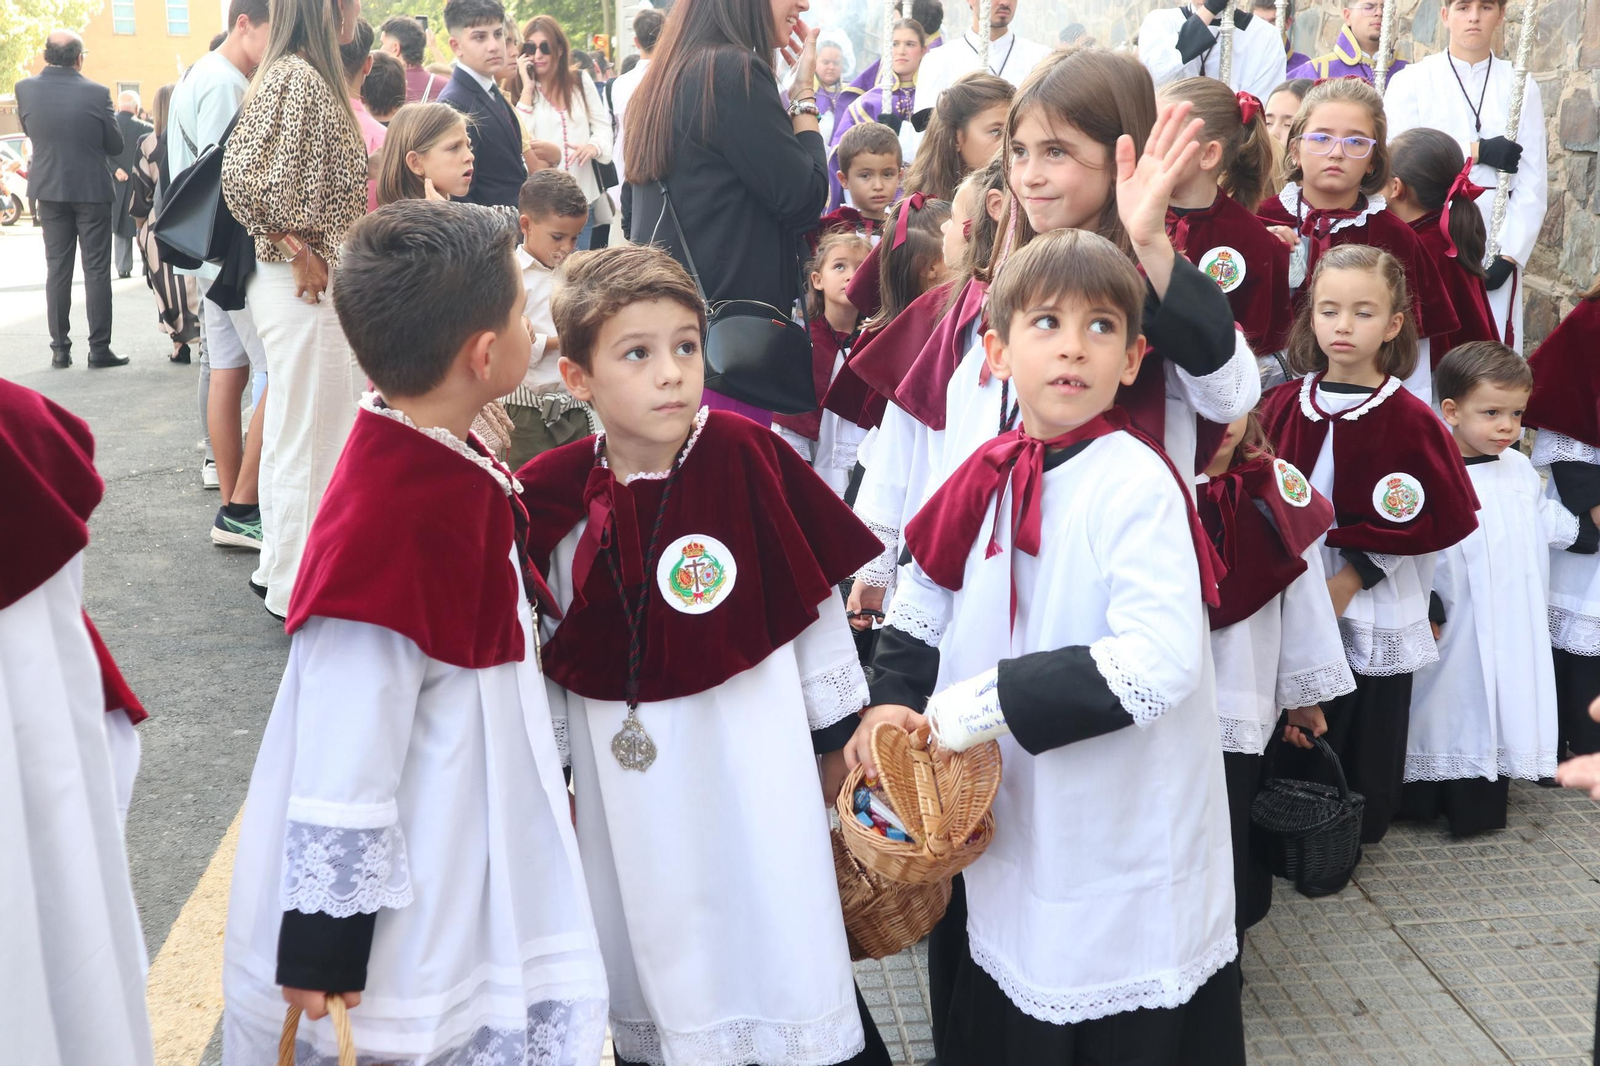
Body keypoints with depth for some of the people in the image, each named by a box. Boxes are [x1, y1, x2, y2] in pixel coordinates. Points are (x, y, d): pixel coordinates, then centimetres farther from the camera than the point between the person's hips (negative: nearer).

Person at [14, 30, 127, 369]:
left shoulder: (25, 89, -6)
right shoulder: (96, 93, -14)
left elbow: (28, 130, 10)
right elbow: (115, 145, -5)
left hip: (50, 190, 3)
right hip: (92, 190, -3)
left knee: (57, 270, 10)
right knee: (97, 270, 3)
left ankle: (60, 350, 10)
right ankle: (99, 349, 2)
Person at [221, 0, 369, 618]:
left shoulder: (306, 75, 13)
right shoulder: (297, 78, -17)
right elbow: (242, 176, -25)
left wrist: (303, 252, 11)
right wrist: (297, 252, -17)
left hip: (317, 284, 10)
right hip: (305, 288, -10)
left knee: (293, 431, 18)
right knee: (309, 438, -1)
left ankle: (280, 567, 31)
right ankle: (298, 590, 10)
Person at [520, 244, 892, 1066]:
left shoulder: (749, 459, -13)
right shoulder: (549, 497, -7)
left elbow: (814, 598, -3)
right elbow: (539, 657, 4)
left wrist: (836, 737, 4)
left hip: (755, 763, -2)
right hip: (628, 789, 2)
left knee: (786, 962, 7)